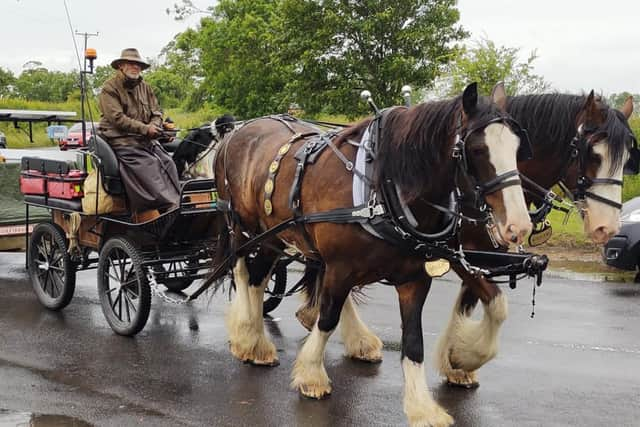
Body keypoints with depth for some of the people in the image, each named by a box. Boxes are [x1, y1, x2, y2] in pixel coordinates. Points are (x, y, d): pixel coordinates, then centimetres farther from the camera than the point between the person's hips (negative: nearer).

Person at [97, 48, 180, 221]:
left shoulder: (144, 87, 18)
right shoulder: (110, 88, -4)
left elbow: (156, 112, 16)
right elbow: (117, 118, -14)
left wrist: (154, 126, -8)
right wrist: (145, 129, -18)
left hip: (146, 140, 7)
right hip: (121, 141, -7)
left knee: (167, 164, -12)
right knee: (146, 168, -25)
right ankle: (153, 220, -28)